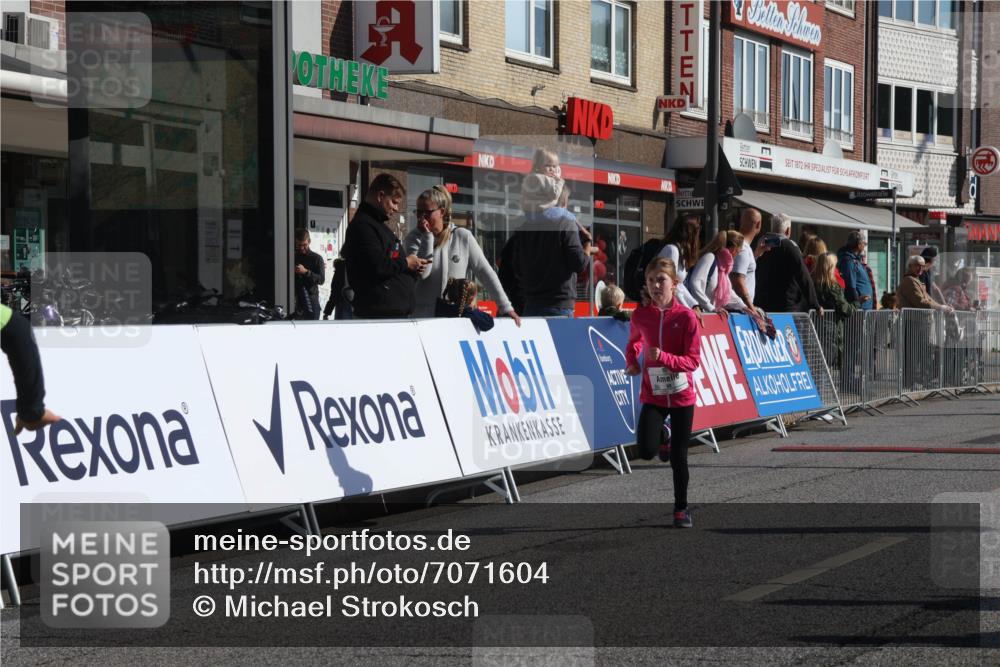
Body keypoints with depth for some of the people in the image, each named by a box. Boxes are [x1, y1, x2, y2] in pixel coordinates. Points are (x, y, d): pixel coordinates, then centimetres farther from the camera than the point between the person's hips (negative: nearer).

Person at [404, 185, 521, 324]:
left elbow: (485, 271, 3)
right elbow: (421, 272, -13)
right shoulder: (413, 239, 2)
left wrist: (505, 307, 0)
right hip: (423, 316, 0)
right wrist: (427, 237, -13)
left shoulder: (463, 237, 3)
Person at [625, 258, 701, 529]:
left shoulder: (686, 317, -12)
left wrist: (664, 357, -28)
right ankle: (660, 436, 21)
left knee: (679, 457, 4)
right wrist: (631, 361, 3)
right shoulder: (640, 315, -2)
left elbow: (693, 360, -14)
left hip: (682, 396, -2)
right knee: (646, 451, -16)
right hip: (652, 394, 2)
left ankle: (681, 509, 23)